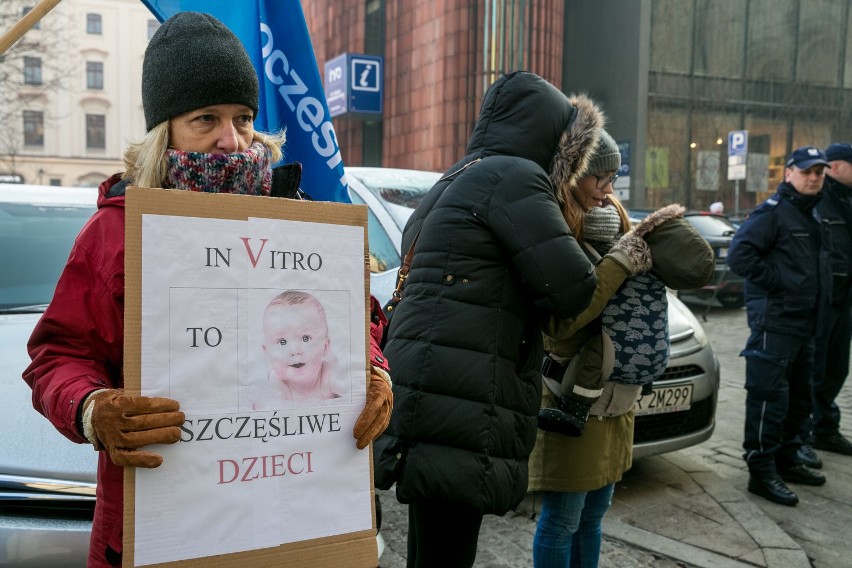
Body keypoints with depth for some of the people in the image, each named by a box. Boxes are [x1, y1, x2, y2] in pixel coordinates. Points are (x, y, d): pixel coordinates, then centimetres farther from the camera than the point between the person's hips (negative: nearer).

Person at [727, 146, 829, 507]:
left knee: (798, 396, 16)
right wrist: (777, 280, -17)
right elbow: (739, 255, -21)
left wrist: (811, 294, 10)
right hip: (773, 321, -9)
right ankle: (762, 473, 1)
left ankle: (787, 461, 30)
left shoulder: (809, 216, 17)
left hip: (803, 321, 10)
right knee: (769, 397, -7)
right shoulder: (773, 212, -10)